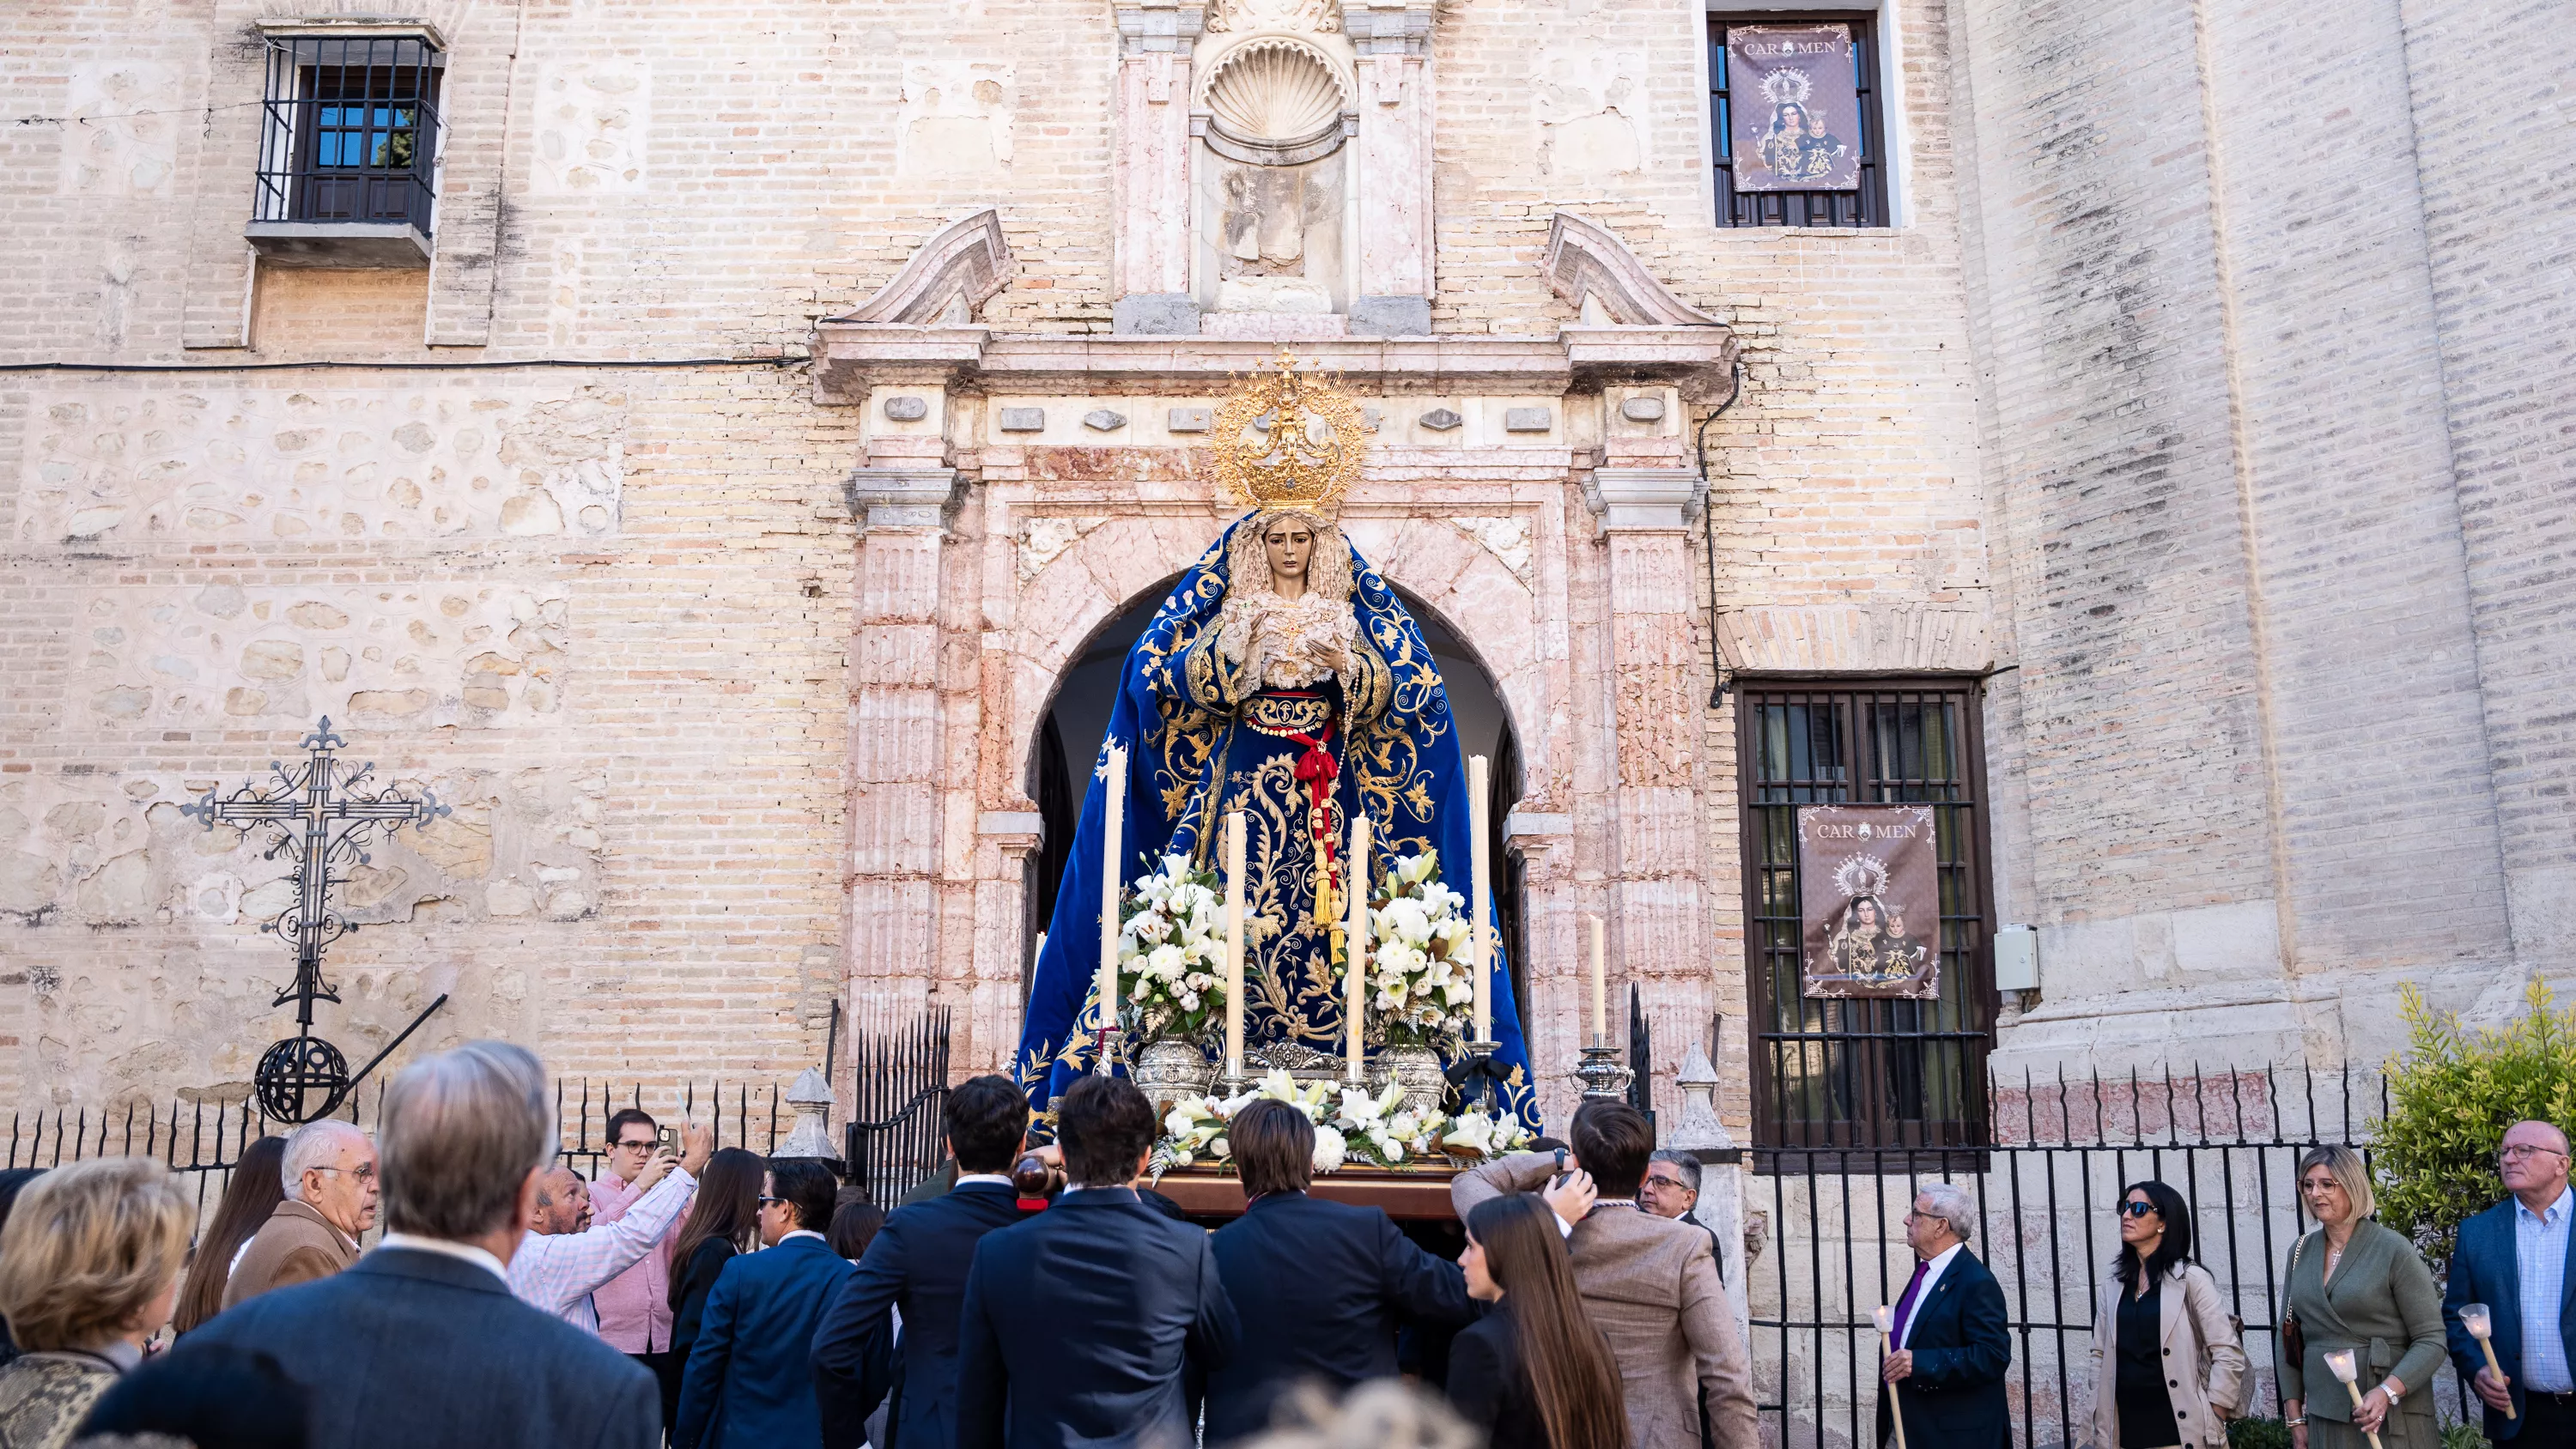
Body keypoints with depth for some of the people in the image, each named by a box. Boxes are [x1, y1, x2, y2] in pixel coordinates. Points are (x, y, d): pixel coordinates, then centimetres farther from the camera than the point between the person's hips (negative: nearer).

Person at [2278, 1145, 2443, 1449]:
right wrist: (2294, 1416, 7)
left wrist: (2387, 1392, -23)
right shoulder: (2300, 1252, 6)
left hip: (2390, 1420, -4)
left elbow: (2431, 1340, -10)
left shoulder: (2393, 1249, -8)